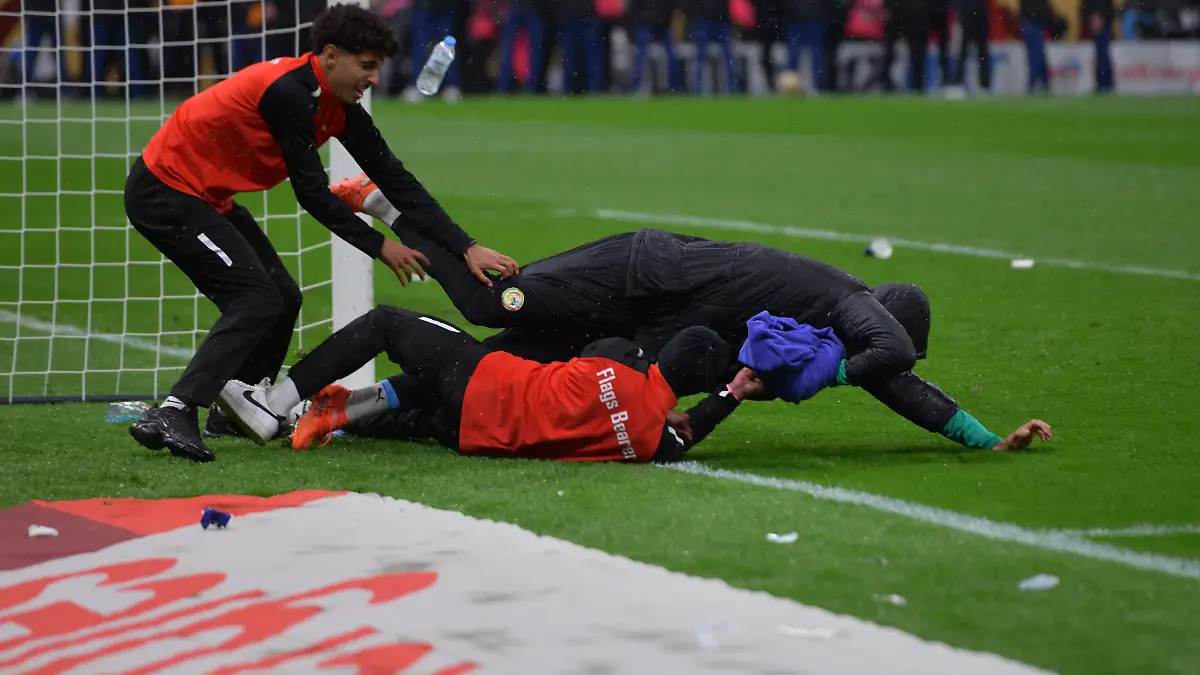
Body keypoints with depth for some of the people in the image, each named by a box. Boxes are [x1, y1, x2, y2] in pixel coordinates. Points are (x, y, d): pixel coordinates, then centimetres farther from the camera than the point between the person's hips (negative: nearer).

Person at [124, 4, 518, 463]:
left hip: (207, 198, 10)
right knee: (257, 301, -17)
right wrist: (379, 246, -10)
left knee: (283, 299, 9)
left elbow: (394, 180, 2)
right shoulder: (289, 92, -25)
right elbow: (312, 194, -20)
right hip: (164, 192, -10)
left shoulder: (340, 108, 3)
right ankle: (172, 415, -23)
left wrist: (465, 249, -4)